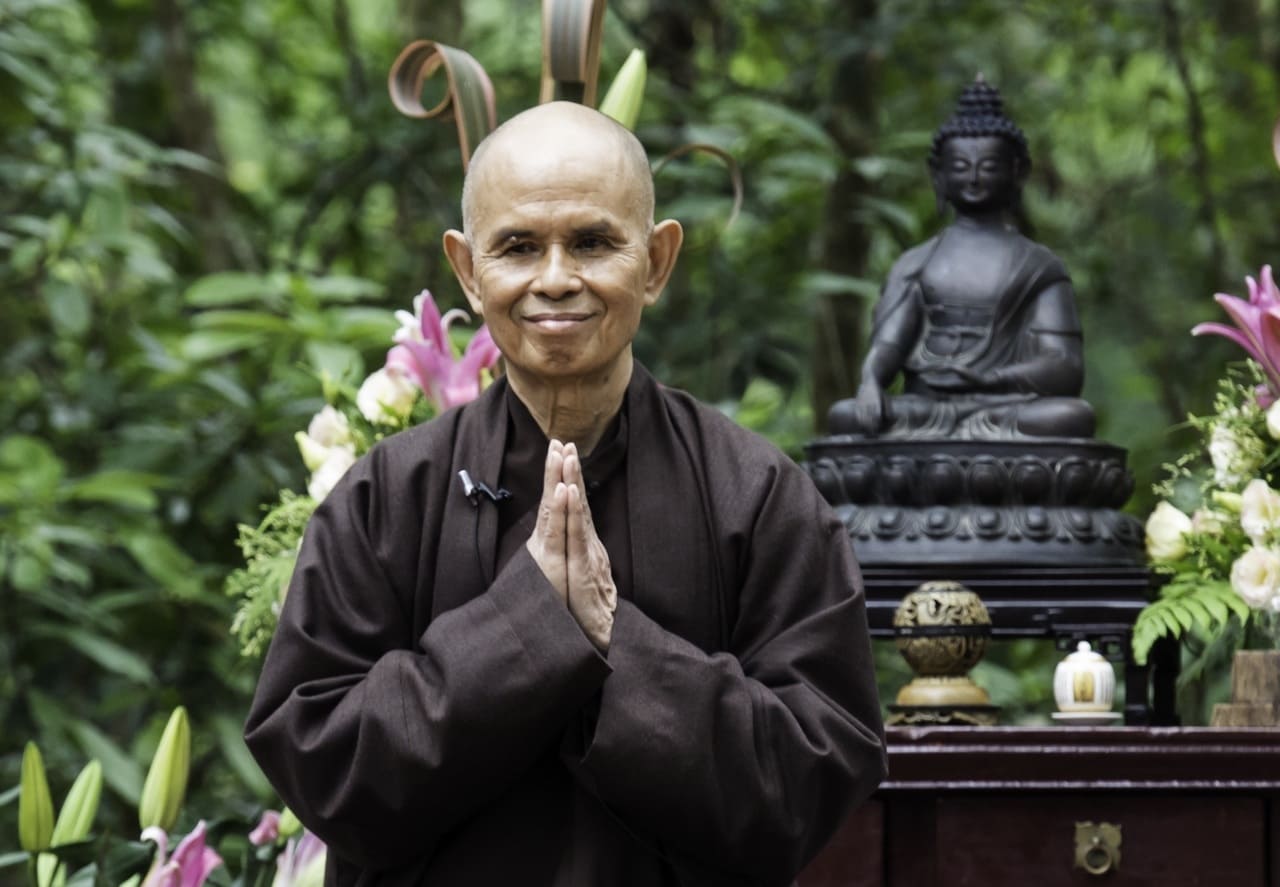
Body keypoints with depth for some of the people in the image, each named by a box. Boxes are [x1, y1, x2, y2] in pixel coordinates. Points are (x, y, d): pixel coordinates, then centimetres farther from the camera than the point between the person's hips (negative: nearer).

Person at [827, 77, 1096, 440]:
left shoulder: (1038, 267, 13)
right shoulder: (915, 265, 19)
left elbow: (1067, 370, 2)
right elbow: (887, 342, 5)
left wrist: (990, 377, -17)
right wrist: (870, 384, -20)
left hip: (1004, 408, -2)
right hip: (924, 408, 2)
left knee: (1075, 417, -33)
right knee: (843, 416, -28)